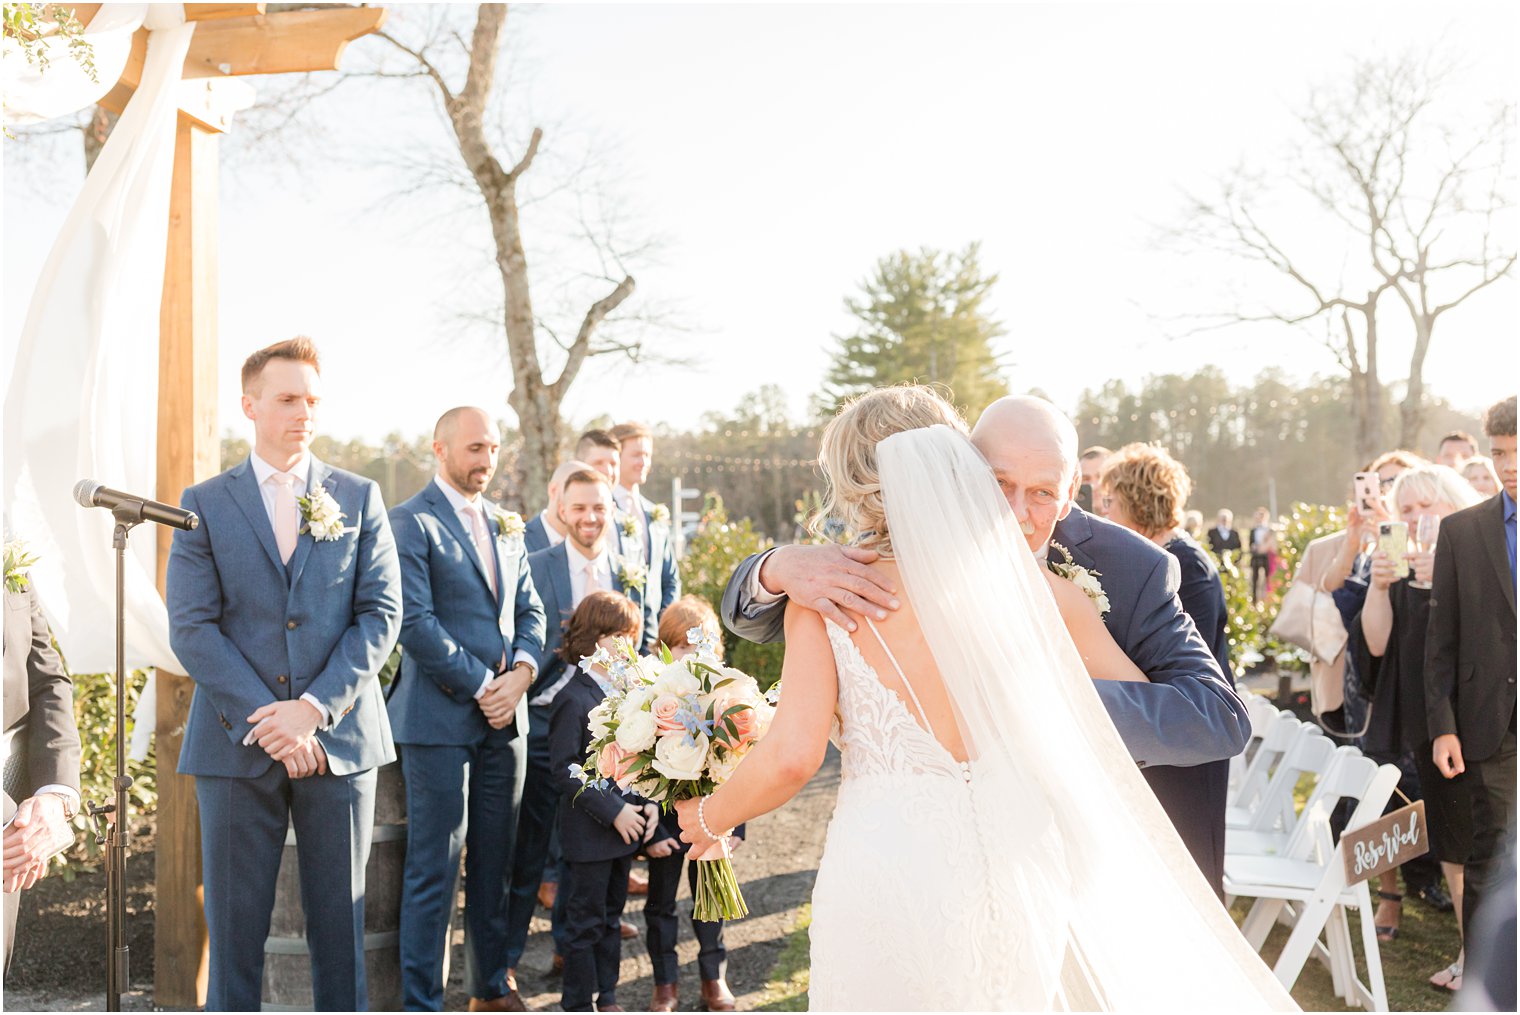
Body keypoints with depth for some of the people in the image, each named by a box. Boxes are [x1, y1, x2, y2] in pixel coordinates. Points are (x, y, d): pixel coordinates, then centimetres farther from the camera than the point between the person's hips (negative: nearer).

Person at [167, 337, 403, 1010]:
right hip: (236, 745, -1)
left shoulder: (359, 498, 7)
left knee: (340, 918, 8)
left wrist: (314, 707, -11)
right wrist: (265, 723, -12)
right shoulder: (204, 505, 4)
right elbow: (192, 629, -3)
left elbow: (381, 614, 1)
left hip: (339, 737, 1)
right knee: (235, 924, 6)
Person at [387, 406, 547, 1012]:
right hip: (440, 717, -6)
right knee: (434, 868, -1)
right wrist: (482, 685, -13)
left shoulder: (506, 526, 16)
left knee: (495, 861, 13)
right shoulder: (412, 523, -6)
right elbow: (415, 622, -14)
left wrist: (521, 671, -4)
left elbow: (530, 611, 15)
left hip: (505, 716, 6)